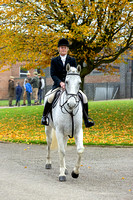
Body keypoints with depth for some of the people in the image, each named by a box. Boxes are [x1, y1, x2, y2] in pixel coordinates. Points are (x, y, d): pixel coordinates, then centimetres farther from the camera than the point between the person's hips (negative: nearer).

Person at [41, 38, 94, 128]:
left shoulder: (72, 60, 10)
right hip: (58, 85, -2)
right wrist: (60, 83, -21)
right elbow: (53, 74, -3)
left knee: (84, 97, -16)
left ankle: (86, 120, -5)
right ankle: (44, 116, -7)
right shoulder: (54, 60, 6)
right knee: (51, 97, -30)